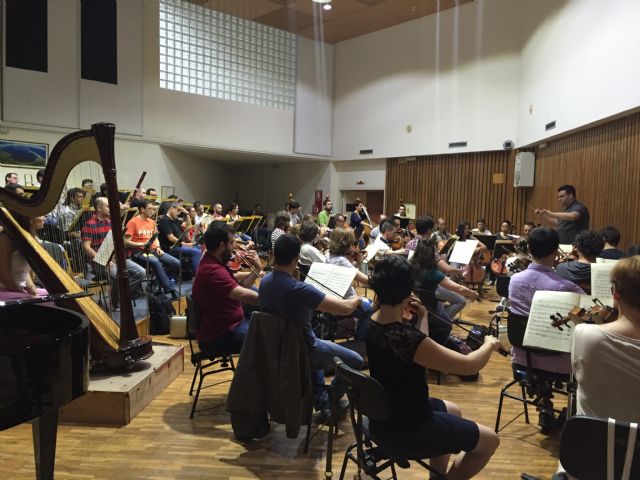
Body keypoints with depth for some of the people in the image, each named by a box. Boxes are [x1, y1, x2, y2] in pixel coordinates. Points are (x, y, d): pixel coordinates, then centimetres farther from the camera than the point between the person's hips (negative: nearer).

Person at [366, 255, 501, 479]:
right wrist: (490, 344, -6)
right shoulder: (407, 337, -34)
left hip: (385, 412, 9)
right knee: (490, 440, 7)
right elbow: (469, 366, -24)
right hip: (406, 426, -8)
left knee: (453, 410, 32)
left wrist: (422, 317, 3)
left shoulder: (373, 322, -7)